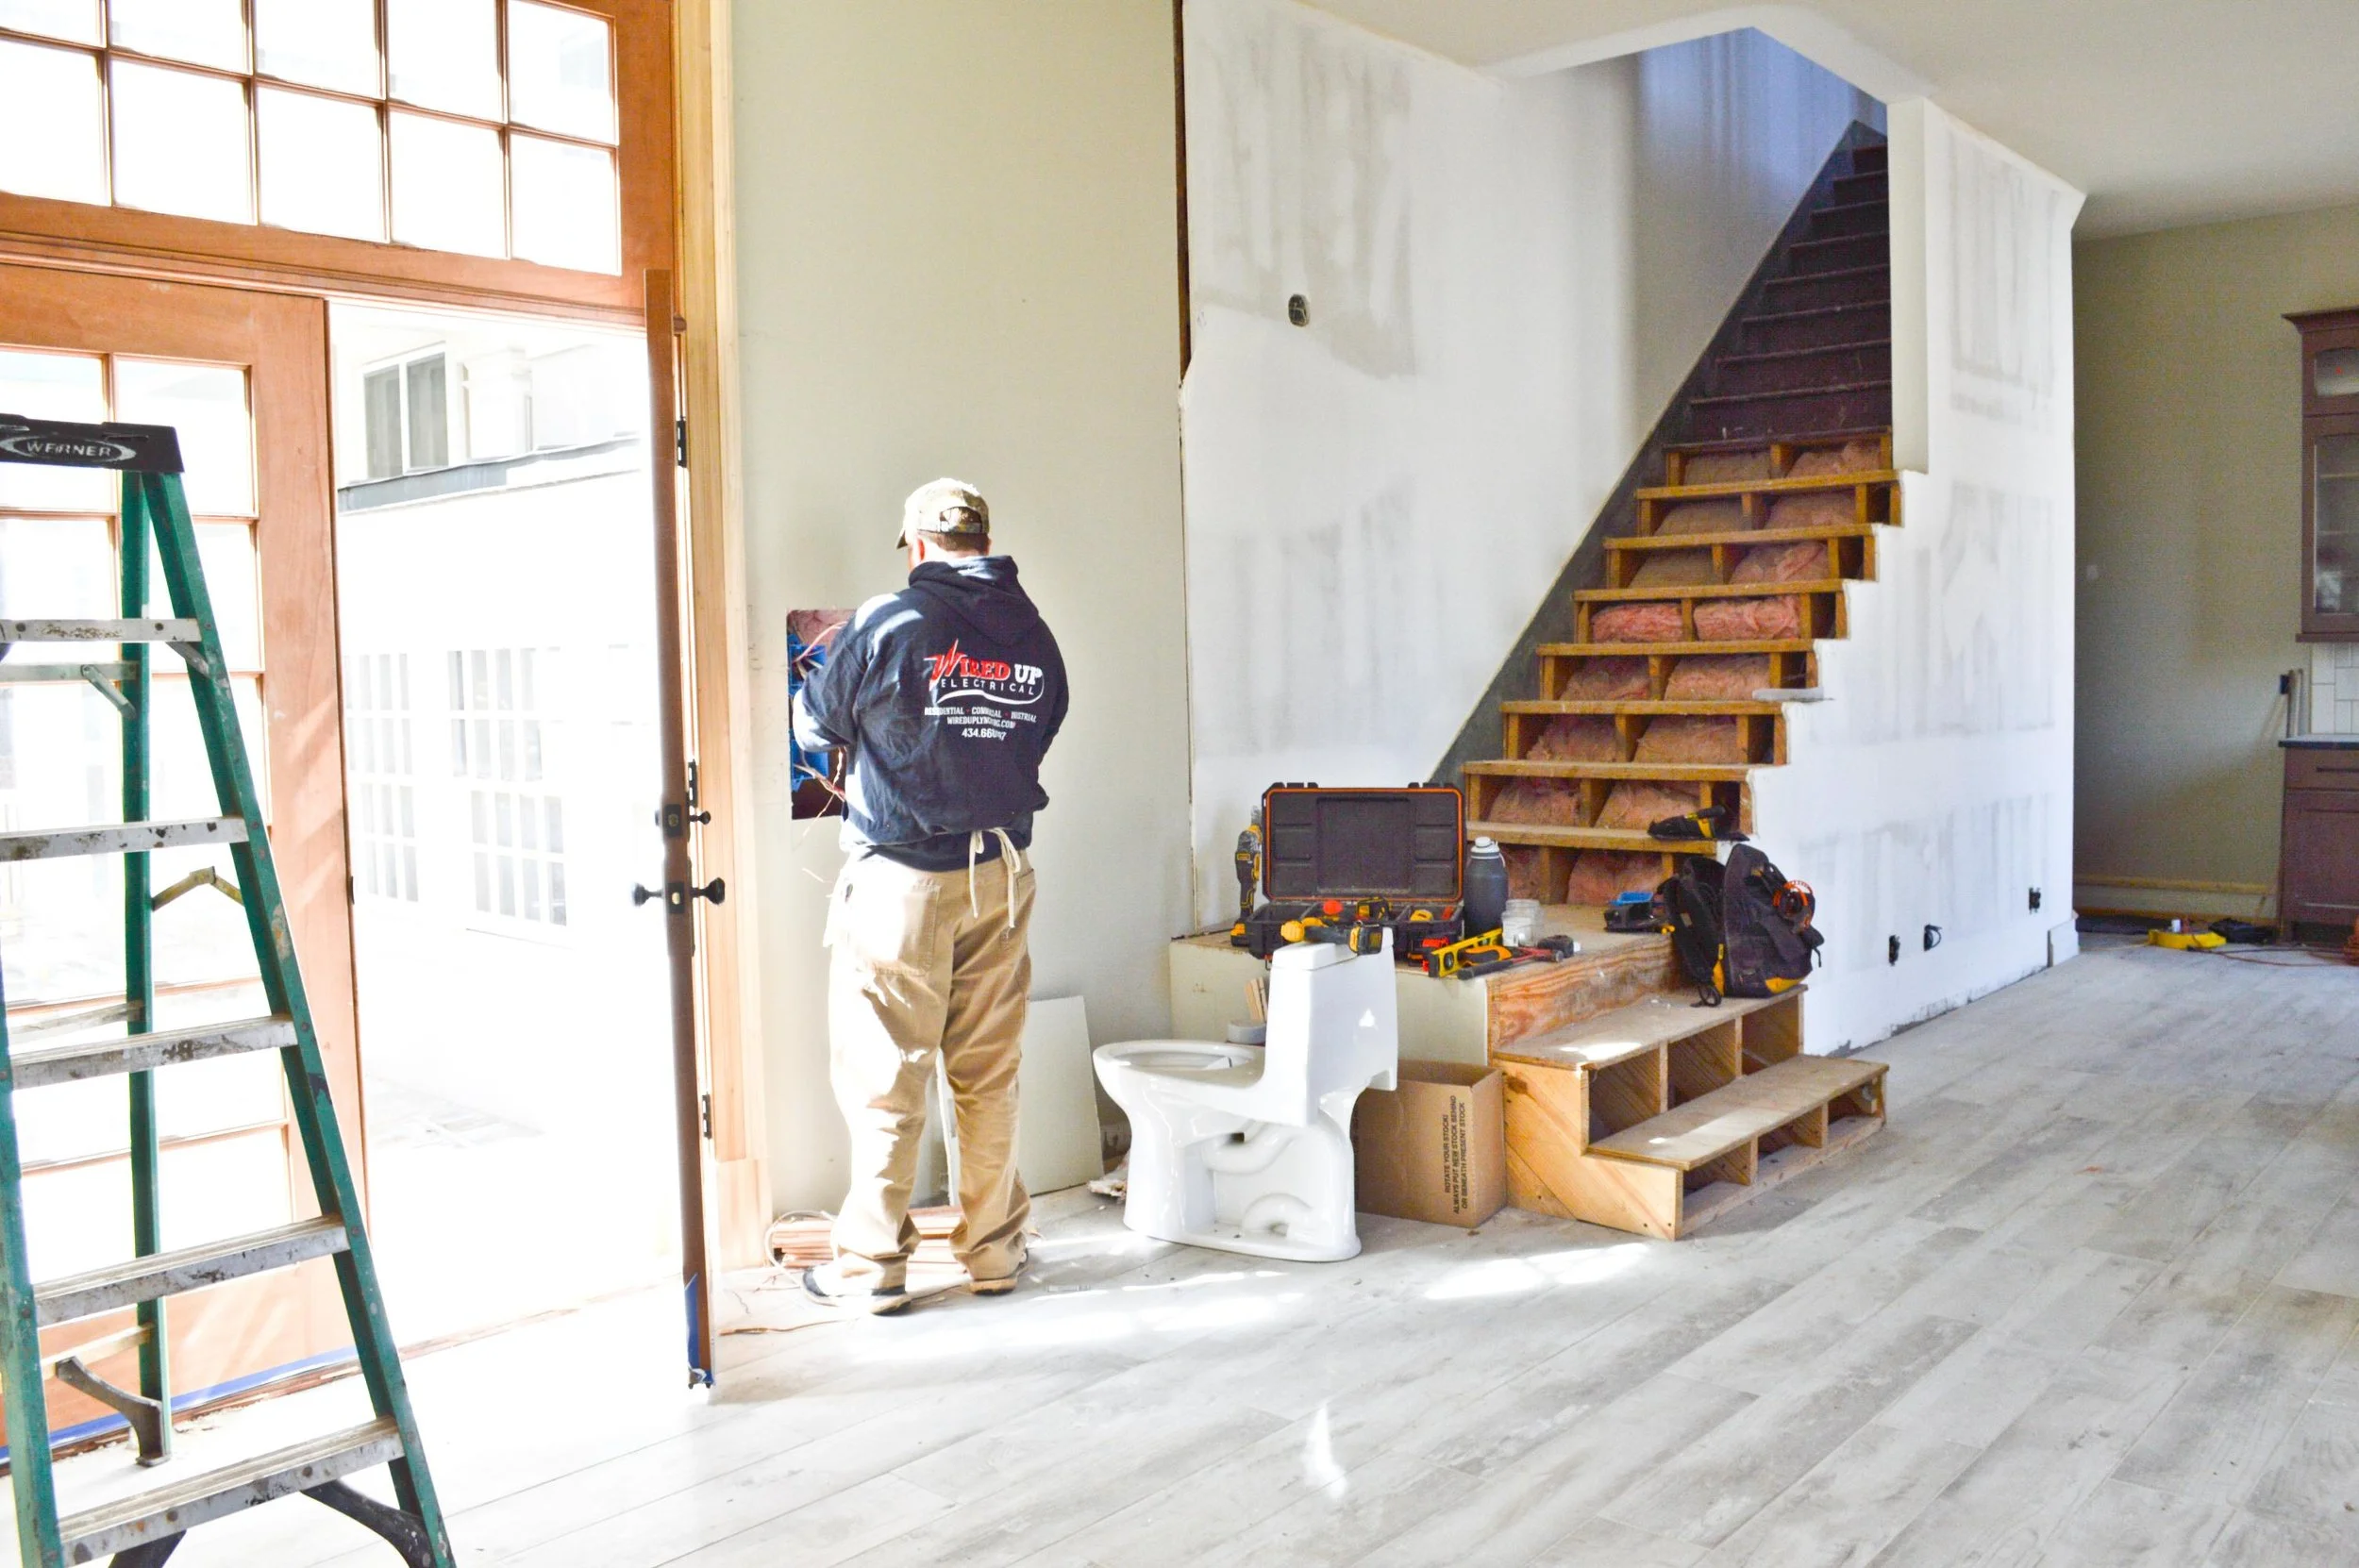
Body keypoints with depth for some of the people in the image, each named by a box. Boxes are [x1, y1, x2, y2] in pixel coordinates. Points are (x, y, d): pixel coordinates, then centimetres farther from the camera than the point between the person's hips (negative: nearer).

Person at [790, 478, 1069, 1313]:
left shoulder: (888, 623, -9)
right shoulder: (1033, 634, 4)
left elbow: (816, 723, 1)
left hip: (903, 876, -4)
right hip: (1002, 875, 5)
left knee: (884, 1079, 4)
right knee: (990, 1075, 12)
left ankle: (872, 1265, 11)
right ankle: (993, 1249, 20)